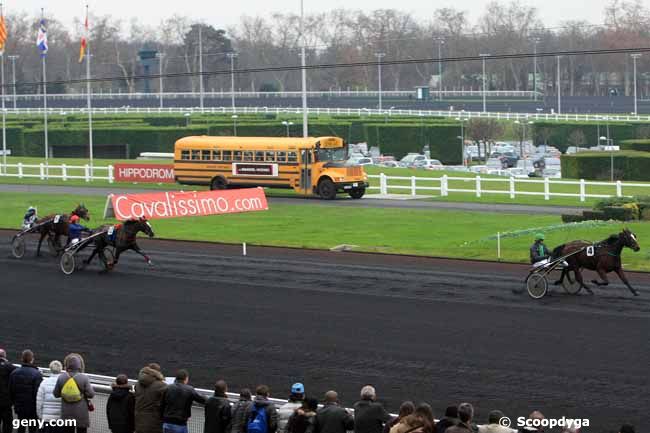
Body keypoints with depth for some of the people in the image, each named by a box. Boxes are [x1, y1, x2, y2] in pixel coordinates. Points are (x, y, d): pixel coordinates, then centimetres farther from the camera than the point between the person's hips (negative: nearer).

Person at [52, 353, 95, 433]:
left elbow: (55, 394, 1)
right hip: (81, 413, -2)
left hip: (67, 413, 2)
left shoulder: (61, 378, -5)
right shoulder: (84, 378, -13)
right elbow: (90, 394, -12)